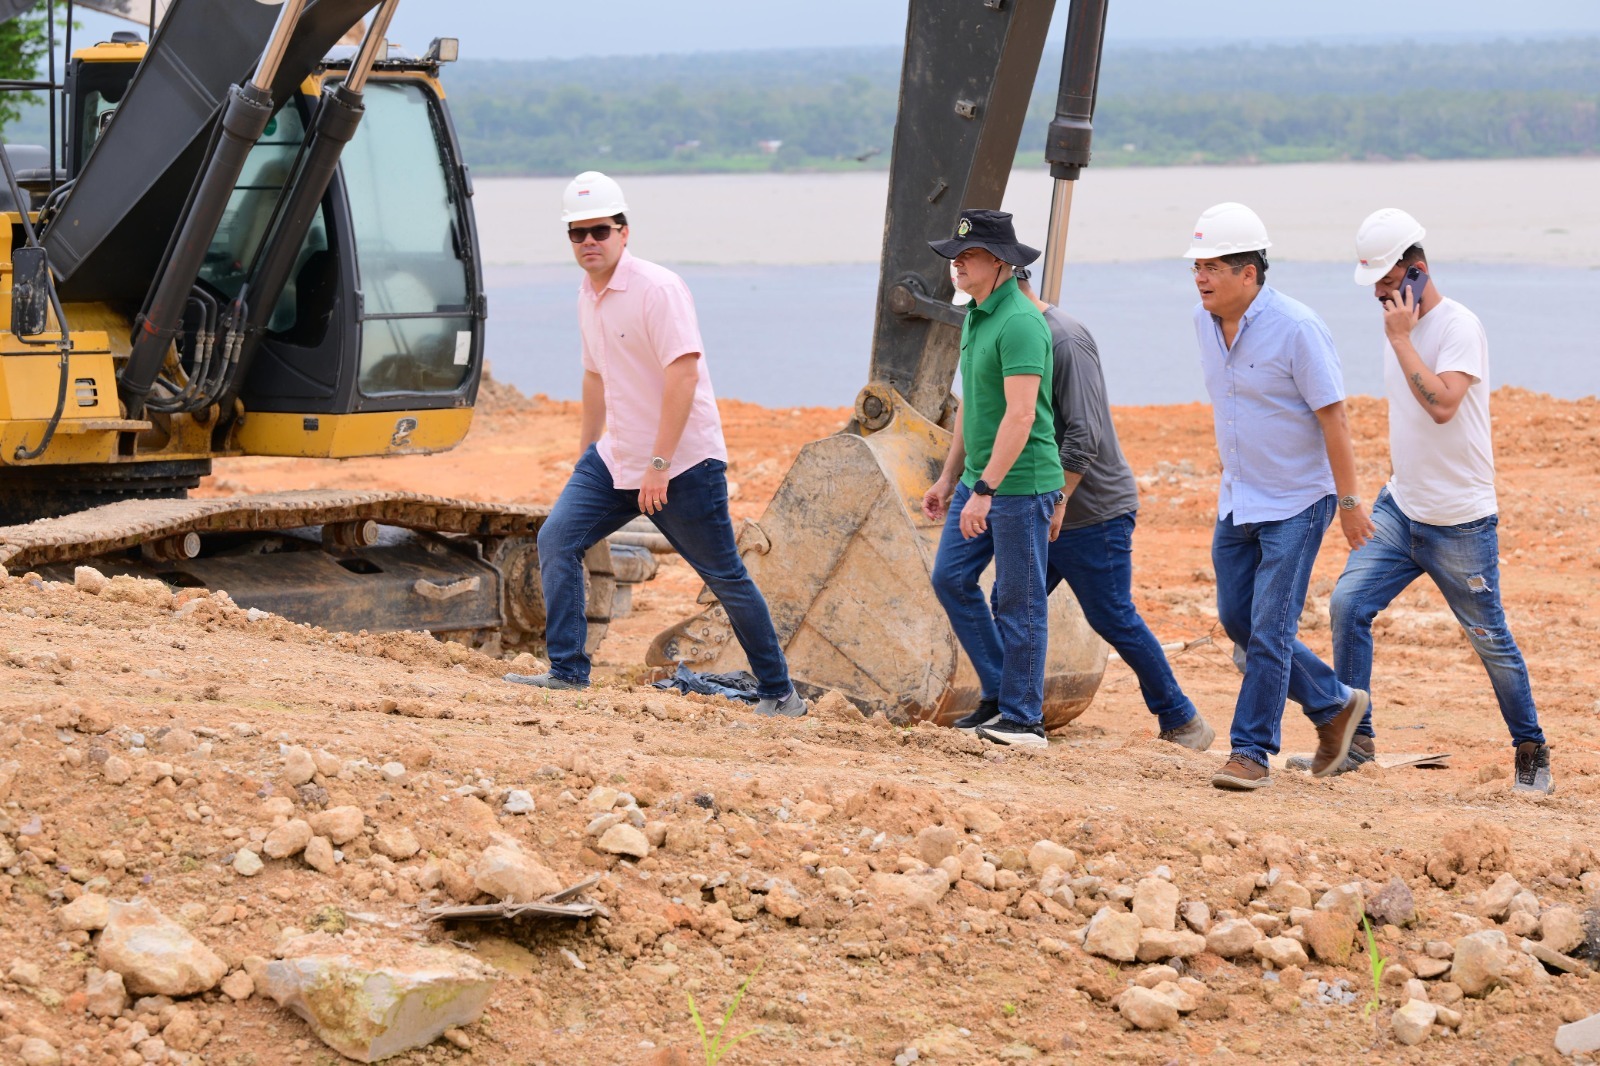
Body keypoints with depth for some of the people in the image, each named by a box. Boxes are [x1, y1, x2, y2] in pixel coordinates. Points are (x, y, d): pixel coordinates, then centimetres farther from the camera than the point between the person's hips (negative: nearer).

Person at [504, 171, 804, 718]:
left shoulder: (657, 289, -17)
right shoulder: (587, 294, 10)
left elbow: (683, 374, -24)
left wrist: (658, 465, -26)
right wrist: (584, 456, 26)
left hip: (684, 463, -8)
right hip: (615, 458, 8)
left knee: (726, 577, 0)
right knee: (556, 540, -5)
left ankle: (780, 693, 11)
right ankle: (567, 672, -1)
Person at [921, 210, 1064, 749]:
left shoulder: (1020, 323, -18)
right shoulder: (975, 316, 13)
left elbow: (1020, 415, -24)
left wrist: (985, 491, -26)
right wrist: (950, 478, 22)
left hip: (1021, 483, -10)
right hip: (979, 480, 10)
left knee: (1018, 601, -2)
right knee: (951, 578, 11)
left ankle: (1023, 719, 6)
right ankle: (998, 691, 20)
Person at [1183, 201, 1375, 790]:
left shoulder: (1296, 328, -21)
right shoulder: (1205, 321, 1)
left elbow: (1332, 417, -17)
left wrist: (1350, 503, -15)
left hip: (1296, 503, -8)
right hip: (1237, 500, 8)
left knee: (1270, 630, -7)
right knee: (1237, 620, 11)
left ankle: (1252, 751, 1)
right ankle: (1334, 704, 27)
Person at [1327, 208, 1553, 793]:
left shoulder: (1458, 326, -16)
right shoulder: (1399, 324, 8)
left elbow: (1442, 403, -31)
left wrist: (1400, 339, -25)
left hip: (1460, 522, -7)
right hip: (1399, 508, 7)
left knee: (1489, 638, 3)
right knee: (1348, 603, -9)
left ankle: (1531, 750, 20)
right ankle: (1356, 737, -1)